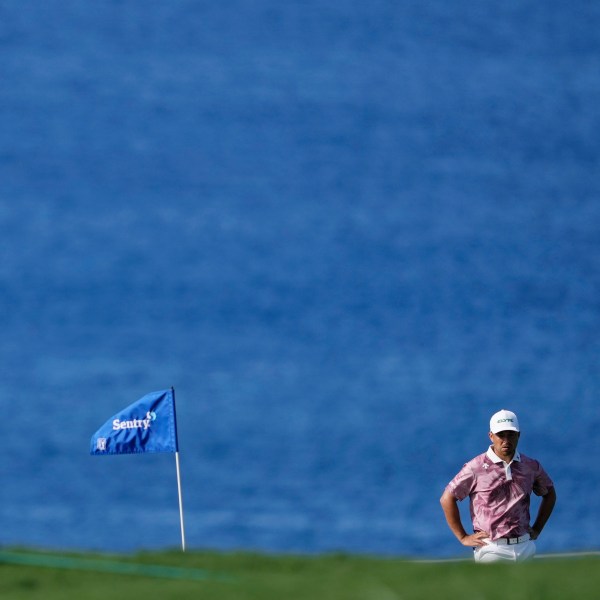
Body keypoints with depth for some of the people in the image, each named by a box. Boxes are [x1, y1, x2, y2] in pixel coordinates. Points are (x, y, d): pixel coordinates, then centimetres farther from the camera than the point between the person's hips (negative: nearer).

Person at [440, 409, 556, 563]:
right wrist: (463, 537, -2)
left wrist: (537, 529, 16)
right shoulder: (476, 467, -6)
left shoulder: (531, 466, 8)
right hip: (492, 549, -5)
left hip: (525, 547, 5)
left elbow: (549, 493, 25)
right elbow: (447, 499, -2)